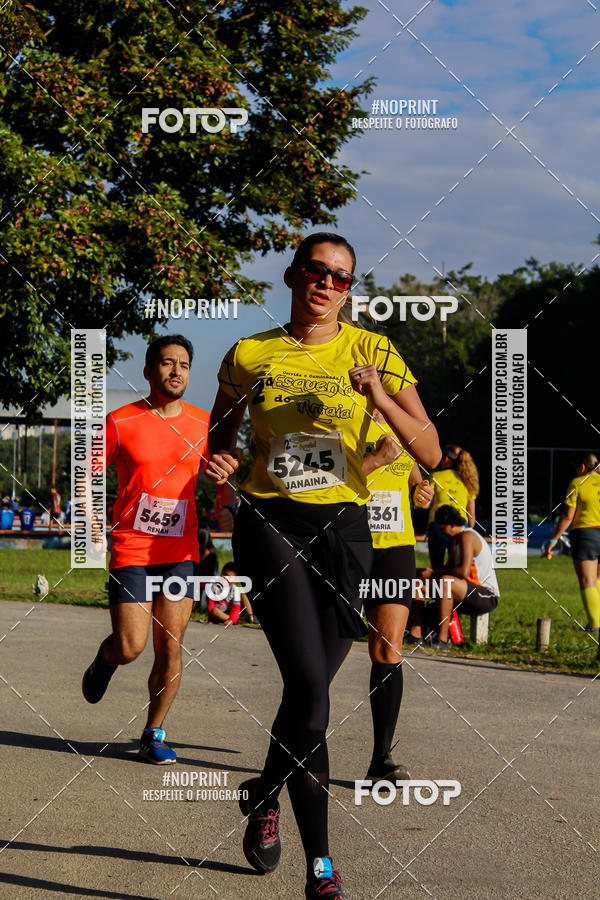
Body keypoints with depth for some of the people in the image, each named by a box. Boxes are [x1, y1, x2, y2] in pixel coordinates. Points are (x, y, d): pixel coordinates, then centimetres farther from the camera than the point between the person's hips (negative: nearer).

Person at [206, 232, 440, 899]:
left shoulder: (371, 352, 1)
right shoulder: (249, 356, 4)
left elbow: (429, 453, -4)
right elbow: (219, 432, 22)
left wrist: (379, 398, -19)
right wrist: (219, 463, -1)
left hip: (342, 527, 2)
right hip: (269, 522, -1)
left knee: (309, 689, 6)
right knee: (310, 687, -17)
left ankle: (263, 796, 39)